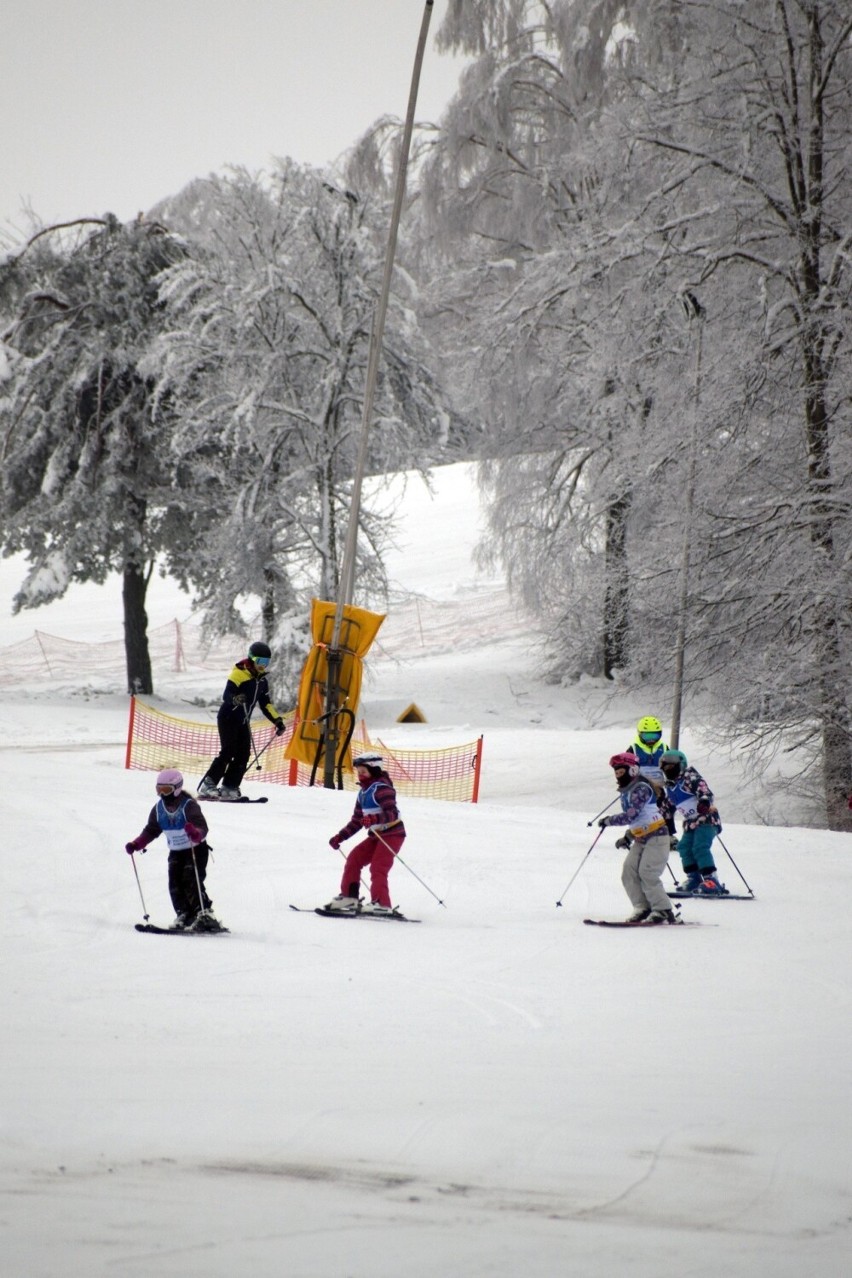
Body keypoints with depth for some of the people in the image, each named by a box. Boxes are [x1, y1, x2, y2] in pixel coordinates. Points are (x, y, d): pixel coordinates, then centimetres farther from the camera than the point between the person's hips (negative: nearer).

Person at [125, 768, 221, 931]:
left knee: (191, 882, -20)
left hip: (196, 849, -7)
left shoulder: (189, 805, -20)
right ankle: (184, 916, -4)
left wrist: (196, 834, -54)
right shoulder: (159, 808, 1)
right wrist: (136, 844, -3)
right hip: (176, 852, 7)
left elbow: (202, 827, -30)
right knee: (175, 885, -8)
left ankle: (204, 915, -21)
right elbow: (151, 831, 11)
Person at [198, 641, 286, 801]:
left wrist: (277, 720, 14)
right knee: (228, 752, -17)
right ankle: (207, 785, -17)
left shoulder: (262, 681, 13)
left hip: (243, 722, 8)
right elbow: (227, 695, -22)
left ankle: (229, 788, 0)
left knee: (243, 755, -2)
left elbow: (266, 704, 22)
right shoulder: (239, 673, -12)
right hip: (228, 717, -8)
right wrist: (235, 699, -44)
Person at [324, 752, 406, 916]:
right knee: (354, 859, 4)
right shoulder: (364, 792, 13)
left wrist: (375, 819, -43)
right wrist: (340, 837, 14)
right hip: (377, 835, 9)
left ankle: (381, 904, -23)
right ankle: (349, 897, 9)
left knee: (377, 867, -20)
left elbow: (392, 814, -26)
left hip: (392, 834, -9)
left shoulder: (381, 787, -15)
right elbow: (357, 821, 20)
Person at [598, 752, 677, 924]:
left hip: (656, 837, -9)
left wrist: (609, 821, -15)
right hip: (640, 839, 9)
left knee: (647, 875, -16)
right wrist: (628, 837, 16)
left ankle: (663, 911, -10)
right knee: (629, 871, -4)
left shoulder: (641, 789, -16)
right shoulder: (625, 792, 13)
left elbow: (631, 815, -25)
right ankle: (642, 908, -1)